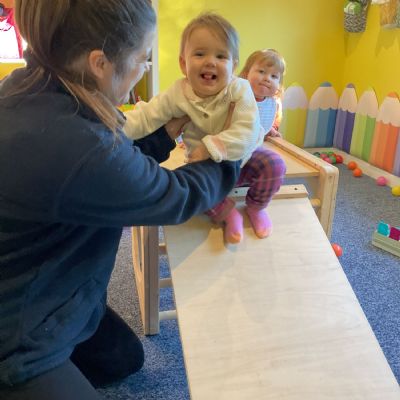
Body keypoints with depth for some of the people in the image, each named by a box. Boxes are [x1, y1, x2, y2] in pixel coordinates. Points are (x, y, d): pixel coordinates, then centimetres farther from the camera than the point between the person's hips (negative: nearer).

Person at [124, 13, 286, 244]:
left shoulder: (240, 90, -23)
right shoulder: (178, 94, -18)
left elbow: (246, 133, -33)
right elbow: (146, 117, -17)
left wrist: (210, 147, -40)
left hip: (243, 157, -1)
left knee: (273, 165, -22)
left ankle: (256, 207, 8)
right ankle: (227, 213, 1)